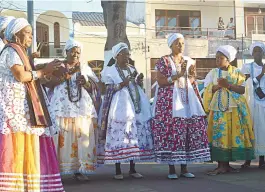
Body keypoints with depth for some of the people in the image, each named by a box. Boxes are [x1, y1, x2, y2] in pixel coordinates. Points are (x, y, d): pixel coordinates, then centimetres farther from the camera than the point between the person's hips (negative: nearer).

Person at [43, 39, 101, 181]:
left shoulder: (85, 67, 16)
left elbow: (94, 87, 12)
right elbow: (48, 83, -5)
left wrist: (86, 83, -10)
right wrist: (67, 74, -12)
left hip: (82, 108, 2)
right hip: (61, 108, -2)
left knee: (82, 138, -5)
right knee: (62, 138, -9)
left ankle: (79, 169, -1)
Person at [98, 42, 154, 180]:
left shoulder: (132, 69, 18)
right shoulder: (110, 70, 1)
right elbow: (109, 90, -6)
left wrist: (139, 81, 2)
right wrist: (123, 84, -18)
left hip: (135, 108, 5)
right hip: (119, 108, -5)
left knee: (135, 136, 2)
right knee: (119, 137, -8)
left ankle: (132, 169, 10)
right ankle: (118, 170, -2)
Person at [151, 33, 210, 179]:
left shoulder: (190, 61, 16)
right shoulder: (163, 61, 1)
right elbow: (161, 82, -10)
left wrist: (191, 75, 2)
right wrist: (179, 75, -15)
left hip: (187, 101, 5)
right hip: (169, 101, -5)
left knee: (189, 132, -1)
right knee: (170, 132, -9)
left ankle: (184, 168, 8)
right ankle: (171, 169, -1)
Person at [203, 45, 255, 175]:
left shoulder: (236, 72, 6)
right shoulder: (213, 73, 9)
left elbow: (242, 89, -2)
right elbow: (207, 90, 3)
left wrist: (228, 85, -14)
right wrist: (218, 86, -14)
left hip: (234, 109, 0)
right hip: (218, 109, 0)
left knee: (233, 135, -1)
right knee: (219, 135, -7)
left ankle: (227, 165, 7)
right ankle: (221, 166, -4)